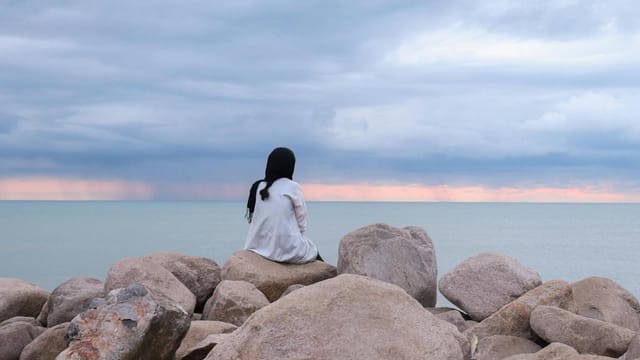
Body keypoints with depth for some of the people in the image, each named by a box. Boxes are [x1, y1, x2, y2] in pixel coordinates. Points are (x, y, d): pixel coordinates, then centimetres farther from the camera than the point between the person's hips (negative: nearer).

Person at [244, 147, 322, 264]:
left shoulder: (257, 187, 2)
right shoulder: (293, 188, -9)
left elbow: (251, 218, 6)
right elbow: (301, 223, -3)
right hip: (287, 249, -5)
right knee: (314, 251, 27)